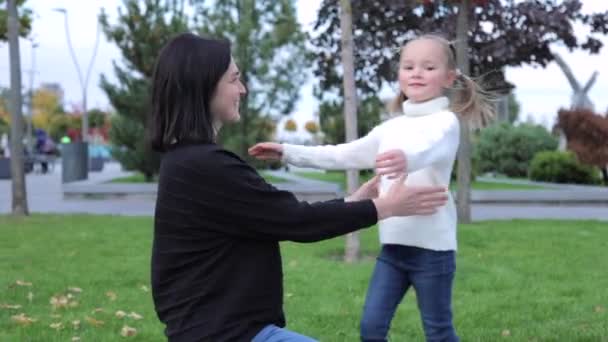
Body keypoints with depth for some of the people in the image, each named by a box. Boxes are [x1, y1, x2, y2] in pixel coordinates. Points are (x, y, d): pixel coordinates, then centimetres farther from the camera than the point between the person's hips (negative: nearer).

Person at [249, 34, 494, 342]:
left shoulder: (445, 121, -8)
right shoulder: (391, 128, 13)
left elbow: (430, 149, -31)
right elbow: (344, 155, 18)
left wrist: (407, 159, -55)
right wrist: (289, 152, 13)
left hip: (431, 246, -6)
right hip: (393, 245, 6)